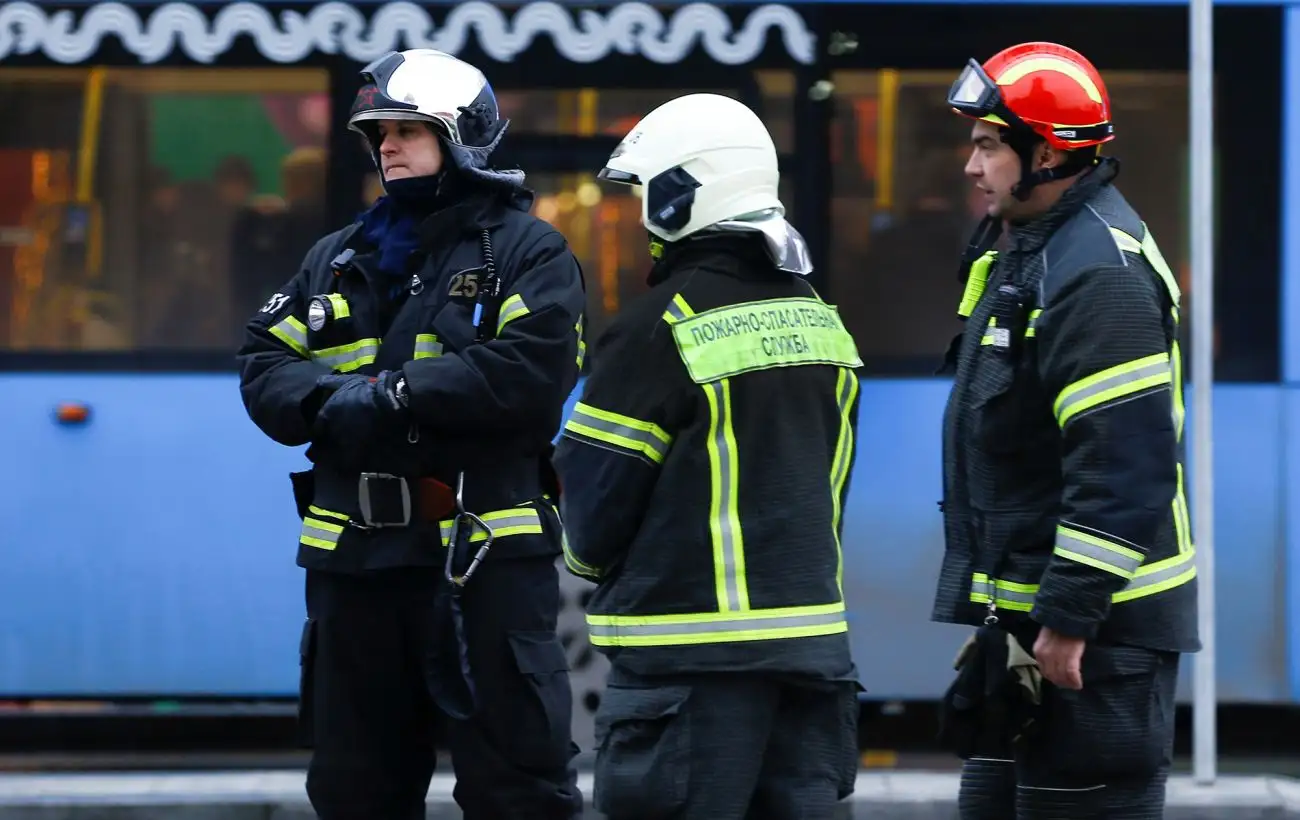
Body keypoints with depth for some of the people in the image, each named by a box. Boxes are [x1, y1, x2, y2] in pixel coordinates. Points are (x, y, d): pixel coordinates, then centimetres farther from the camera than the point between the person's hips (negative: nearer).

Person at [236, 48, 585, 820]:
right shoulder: (340, 259, 18)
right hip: (353, 555, 6)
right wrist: (330, 401, -14)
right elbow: (265, 364, 8)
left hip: (485, 556, -6)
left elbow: (530, 372, -17)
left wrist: (395, 394, -19)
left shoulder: (524, 250, -1)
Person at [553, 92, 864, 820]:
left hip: (692, 649, -7)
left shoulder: (661, 328, -13)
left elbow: (596, 495, -9)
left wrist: (595, 559, 12)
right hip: (810, 633, 7)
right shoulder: (821, 322, 10)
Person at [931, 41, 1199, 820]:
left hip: (1094, 630, -11)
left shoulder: (1098, 274, -20)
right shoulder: (1023, 248, 14)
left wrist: (1069, 618, -25)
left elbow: (1123, 470, -26)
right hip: (1026, 610, 11)